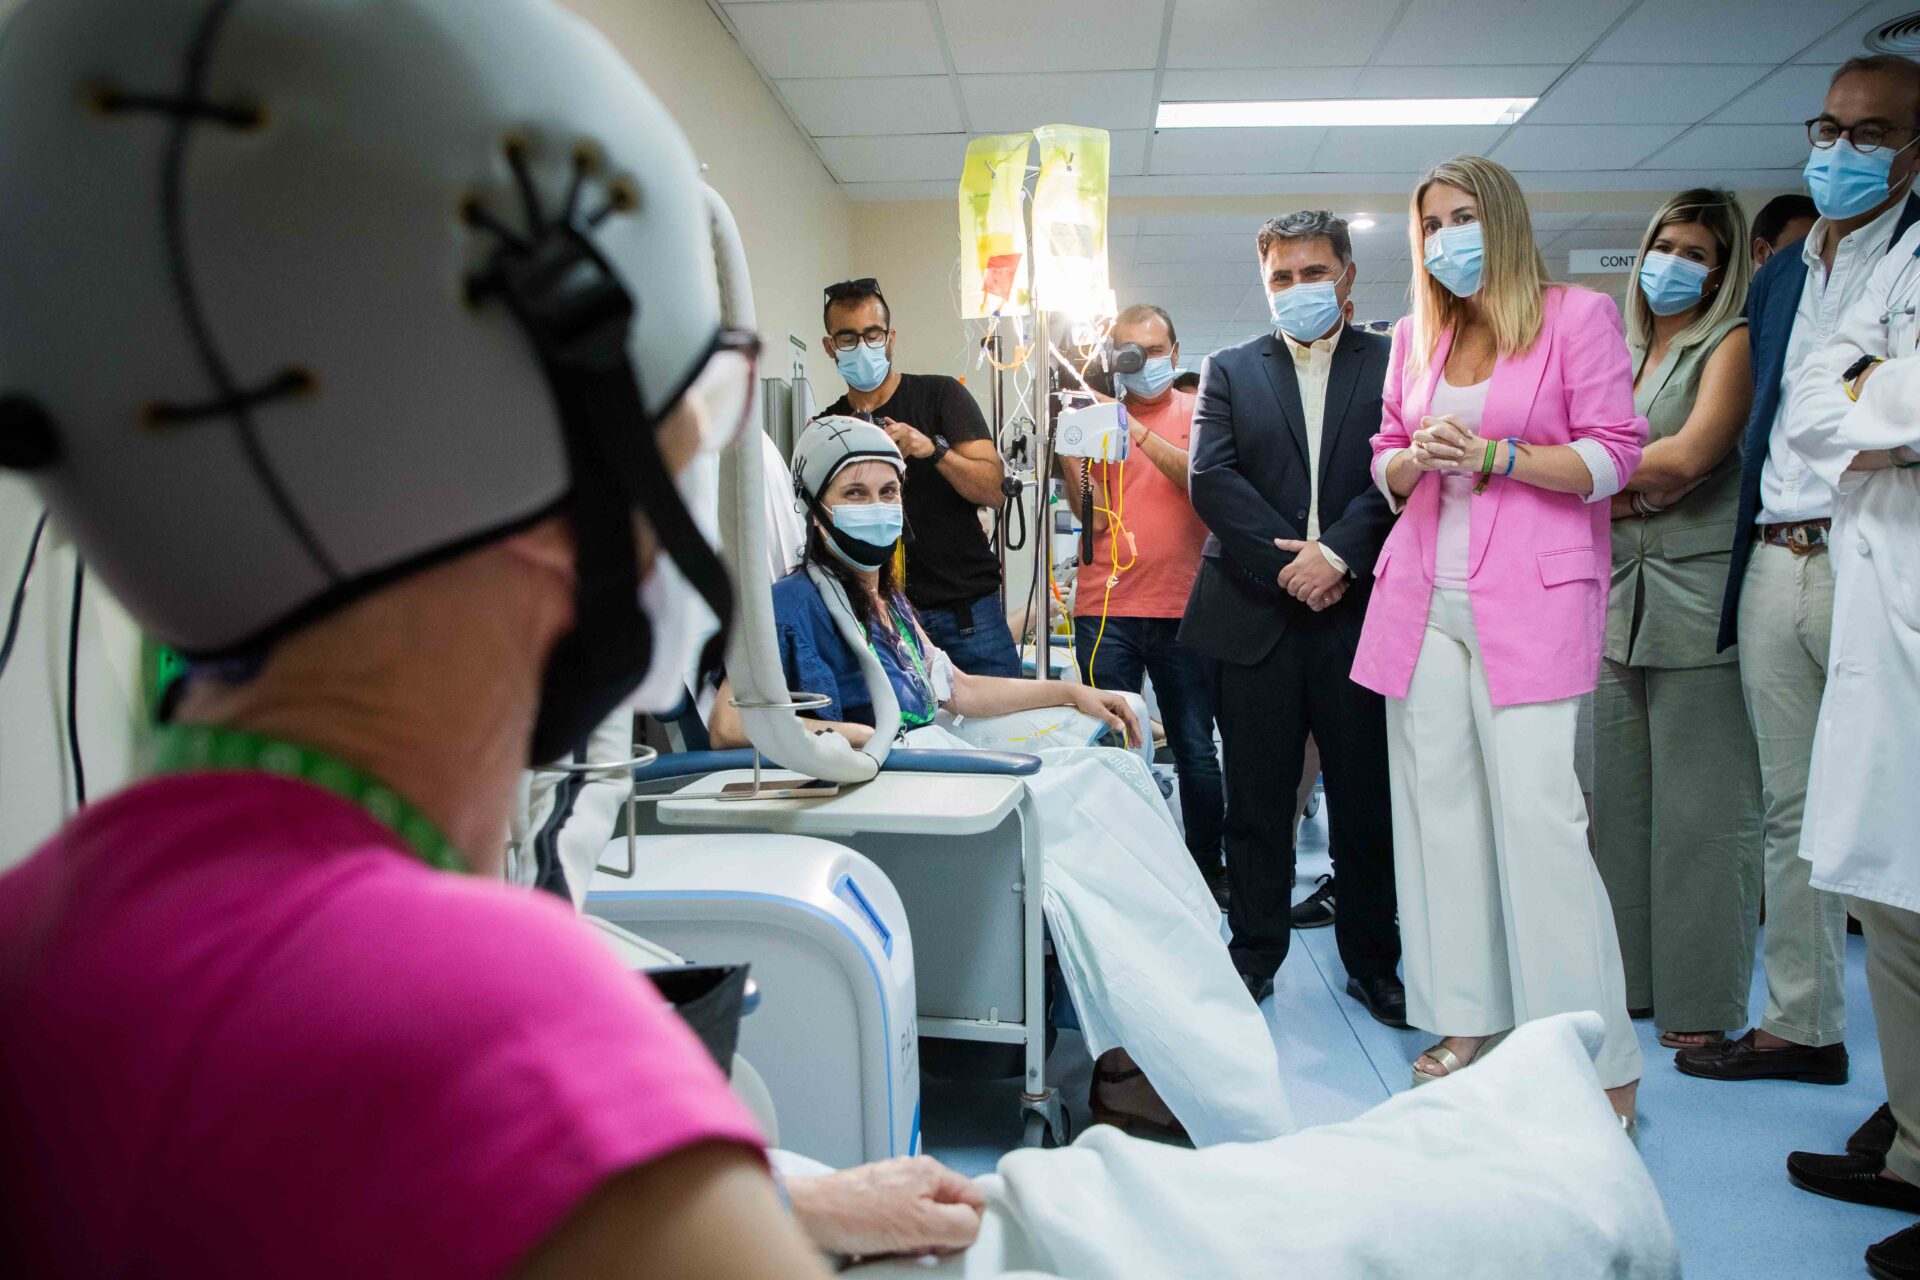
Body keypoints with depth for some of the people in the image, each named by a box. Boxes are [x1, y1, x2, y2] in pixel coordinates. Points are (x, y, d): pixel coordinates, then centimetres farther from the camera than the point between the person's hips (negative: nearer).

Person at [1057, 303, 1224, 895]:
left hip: (1183, 607, 0)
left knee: (1194, 749, 7)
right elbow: (1094, 519, 1)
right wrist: (1070, 457, -14)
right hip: (1105, 609, 0)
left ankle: (1206, 866, 21)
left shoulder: (1196, 414, 8)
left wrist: (1143, 436, -21)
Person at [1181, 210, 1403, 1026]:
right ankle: (1254, 959, 19)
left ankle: (1372, 964, 21)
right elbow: (1211, 478, -1)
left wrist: (1336, 554, -16)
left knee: (1368, 801, 7)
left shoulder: (1390, 364, 7)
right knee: (1256, 804, 7)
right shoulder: (1229, 370, 11)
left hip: (1359, 614, -1)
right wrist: (1287, 563, -10)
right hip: (1257, 616, 1)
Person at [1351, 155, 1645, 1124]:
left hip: (1530, 602, -5)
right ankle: (1467, 1021, 14)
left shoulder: (1579, 316, 3)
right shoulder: (1415, 337, 17)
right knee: (1437, 805, 3)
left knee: (1537, 815, -12)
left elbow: (1613, 457, -2)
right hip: (1422, 597, 5)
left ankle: (1600, 1064, -3)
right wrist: (1417, 458, -2)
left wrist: (1494, 454, -13)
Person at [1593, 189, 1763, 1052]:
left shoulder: (1731, 343, 0)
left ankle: (1700, 1005, 6)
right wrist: (1643, 494, -6)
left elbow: (1688, 458, -13)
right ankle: (1625, 981, 19)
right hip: (1617, 599, 6)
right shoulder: (1620, 356, 18)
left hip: (1696, 600, -6)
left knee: (1700, 812, -3)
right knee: (1616, 804, 9)